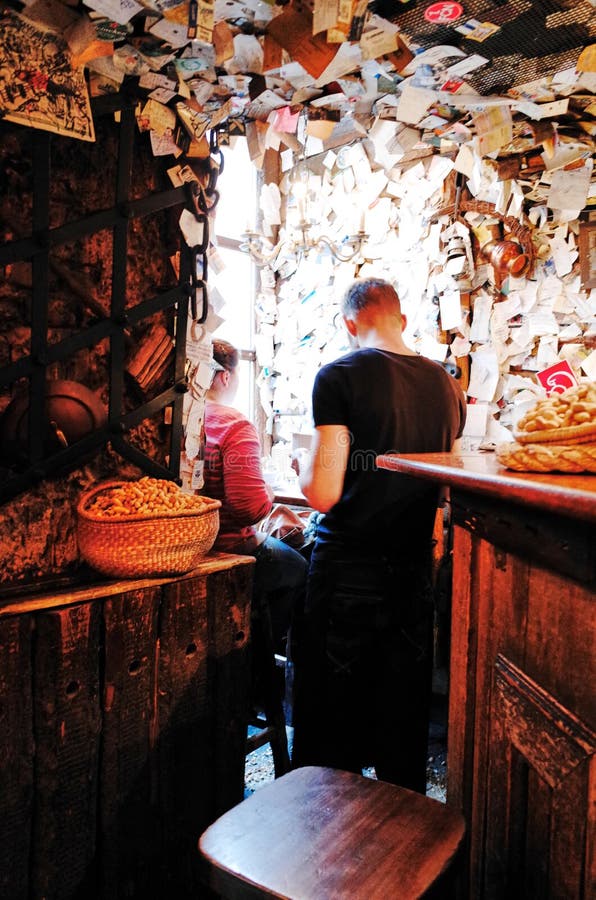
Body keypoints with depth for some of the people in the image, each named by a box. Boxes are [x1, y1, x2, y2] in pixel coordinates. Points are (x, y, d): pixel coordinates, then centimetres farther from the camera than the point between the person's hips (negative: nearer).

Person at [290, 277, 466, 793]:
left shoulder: (340, 377, -12)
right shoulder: (447, 384, 4)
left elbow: (323, 494, -17)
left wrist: (302, 461, 3)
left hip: (347, 571, -5)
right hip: (415, 571, 5)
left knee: (331, 716, 12)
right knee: (404, 714, 19)